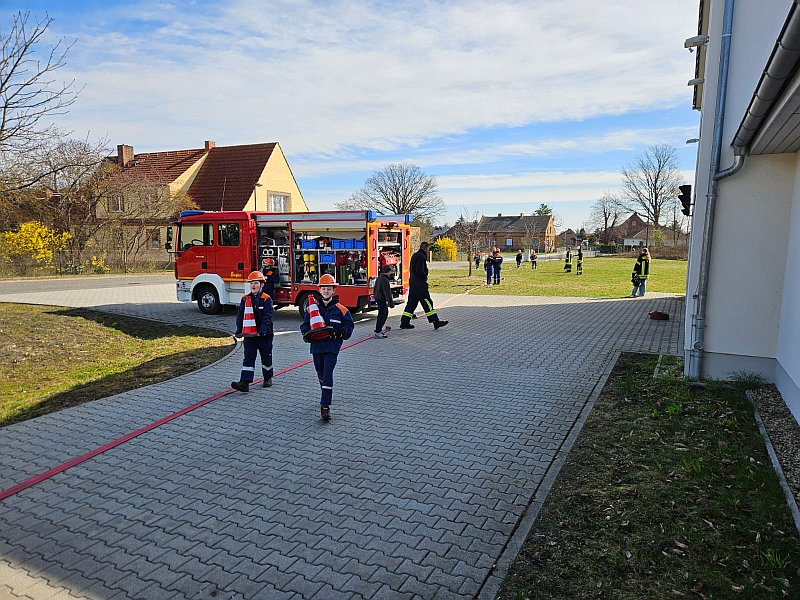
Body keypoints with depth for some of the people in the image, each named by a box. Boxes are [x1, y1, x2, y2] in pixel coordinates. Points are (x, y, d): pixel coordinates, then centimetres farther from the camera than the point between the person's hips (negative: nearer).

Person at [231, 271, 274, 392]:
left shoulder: (266, 299, -7)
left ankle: (268, 378, 30)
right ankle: (245, 383, -8)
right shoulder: (245, 299, 6)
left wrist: (262, 331, -26)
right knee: (248, 358, -3)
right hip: (249, 335, 3)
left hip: (264, 335, -3)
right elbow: (240, 316, 6)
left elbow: (267, 317, -14)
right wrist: (239, 331, -5)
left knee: (266, 357, 12)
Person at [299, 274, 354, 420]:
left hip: (332, 346, -3)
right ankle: (327, 396, 41)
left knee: (327, 375, -13)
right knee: (321, 375, 16)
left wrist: (340, 333, -13)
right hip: (316, 346, 4)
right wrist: (307, 334, -9)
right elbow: (305, 325, 12)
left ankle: (325, 406, -13)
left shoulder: (340, 309, 0)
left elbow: (349, 325, 5)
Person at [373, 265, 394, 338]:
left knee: (385, 313, 21)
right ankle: (378, 332, -2)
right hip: (382, 300, -10)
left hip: (378, 299, 10)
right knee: (382, 315, -5)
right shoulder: (385, 280, -21)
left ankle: (378, 329, 28)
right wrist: (391, 303, -19)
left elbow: (375, 289, 20)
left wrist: (376, 298, 29)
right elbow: (387, 293, -22)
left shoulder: (378, 278, 10)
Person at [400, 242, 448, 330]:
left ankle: (404, 323, 14)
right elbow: (419, 270, -22)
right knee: (427, 303, -7)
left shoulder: (414, 255, 17)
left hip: (413, 282, 10)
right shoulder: (421, 256, -14)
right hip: (419, 284, -10)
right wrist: (425, 277, -6)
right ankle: (436, 322, -5)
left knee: (411, 303, 12)